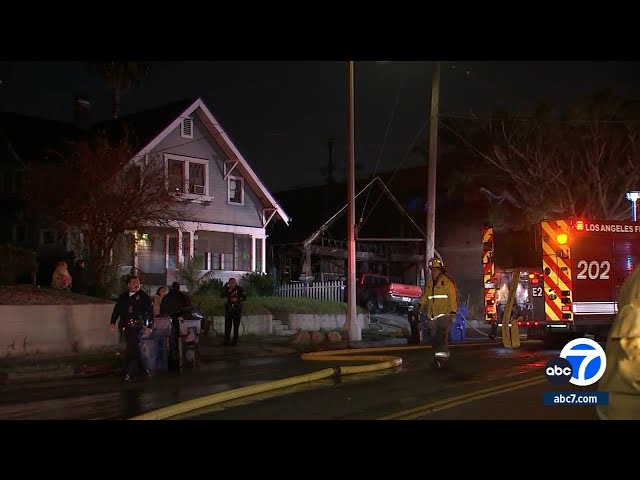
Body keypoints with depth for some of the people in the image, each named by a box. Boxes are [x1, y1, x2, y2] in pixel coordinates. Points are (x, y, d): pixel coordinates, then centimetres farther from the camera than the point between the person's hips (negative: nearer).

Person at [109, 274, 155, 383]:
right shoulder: (123, 297, 15)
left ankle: (129, 374, -14)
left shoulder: (144, 296, 3)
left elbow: (150, 312, 0)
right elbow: (116, 309, 18)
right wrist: (113, 322, 6)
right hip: (126, 327, 4)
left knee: (132, 348, -15)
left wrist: (150, 326, -7)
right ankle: (143, 369, 20)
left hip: (138, 326, -4)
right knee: (134, 349, 6)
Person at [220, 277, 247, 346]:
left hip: (237, 310, -2)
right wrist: (228, 291, -16)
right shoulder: (227, 289, 6)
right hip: (228, 309, 2)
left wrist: (237, 300, -11)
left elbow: (244, 297, 3)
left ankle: (235, 341, 3)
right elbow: (222, 296, -6)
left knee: (236, 326, -1)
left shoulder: (239, 289, 0)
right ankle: (226, 341, 3)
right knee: (227, 326, -2)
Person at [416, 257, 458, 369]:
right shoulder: (429, 283, 17)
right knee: (434, 338, 6)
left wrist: (453, 312, -14)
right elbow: (426, 296, 21)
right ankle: (444, 357, 15)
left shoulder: (447, 282, -4)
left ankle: (441, 357, -17)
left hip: (444, 314, -7)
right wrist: (420, 304, 3)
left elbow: (453, 298, -7)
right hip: (433, 316, 7)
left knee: (441, 337, -16)